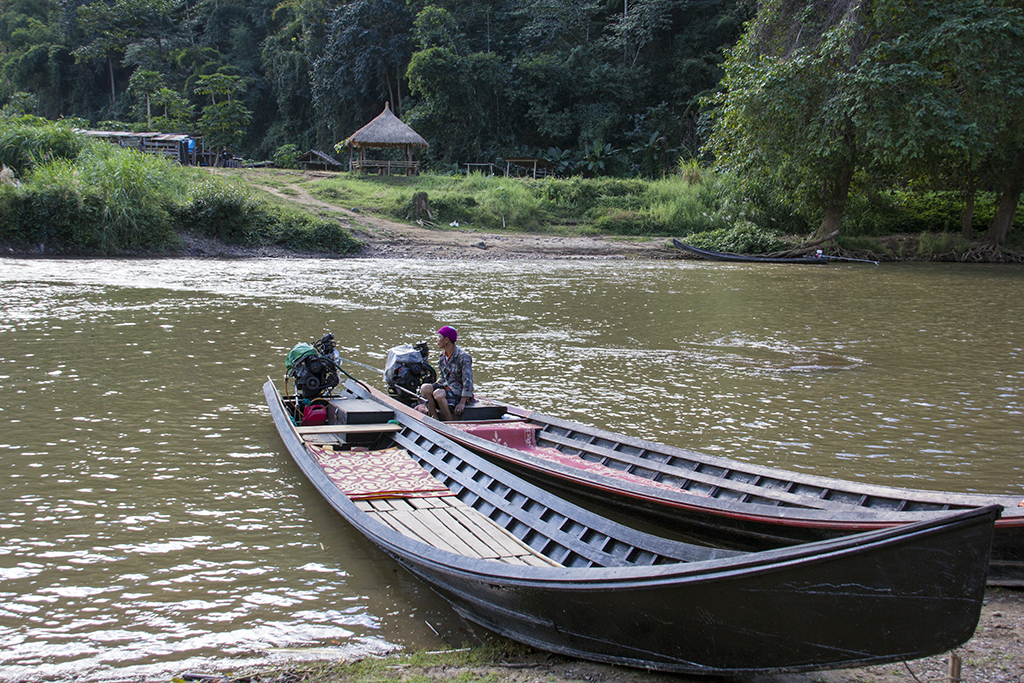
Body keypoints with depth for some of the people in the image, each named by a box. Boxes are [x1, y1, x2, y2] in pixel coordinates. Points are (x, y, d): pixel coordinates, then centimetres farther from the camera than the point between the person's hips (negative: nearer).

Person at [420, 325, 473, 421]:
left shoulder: (463, 357, -16)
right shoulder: (442, 356, 9)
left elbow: (468, 381, -19)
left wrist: (462, 403, -24)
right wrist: (433, 387, 3)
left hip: (460, 391, -7)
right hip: (447, 387, 8)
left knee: (438, 394, -33)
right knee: (425, 388, -16)